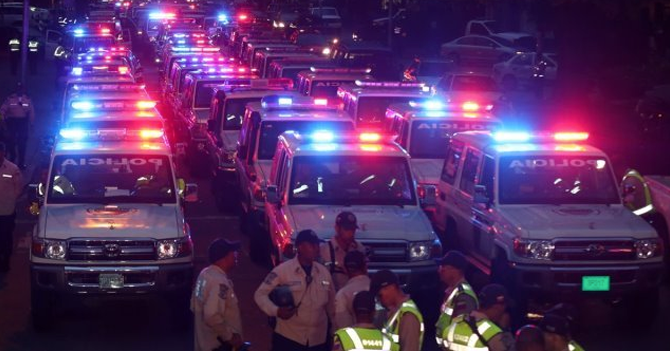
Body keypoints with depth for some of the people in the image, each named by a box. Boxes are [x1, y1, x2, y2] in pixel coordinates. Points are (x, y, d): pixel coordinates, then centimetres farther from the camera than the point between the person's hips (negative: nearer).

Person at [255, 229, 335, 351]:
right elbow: (260, 294, -8)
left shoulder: (324, 271, 5)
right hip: (288, 339, -4)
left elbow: (331, 304, 14)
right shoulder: (283, 270, -9)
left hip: (318, 340, 4)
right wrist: (276, 311, -24)